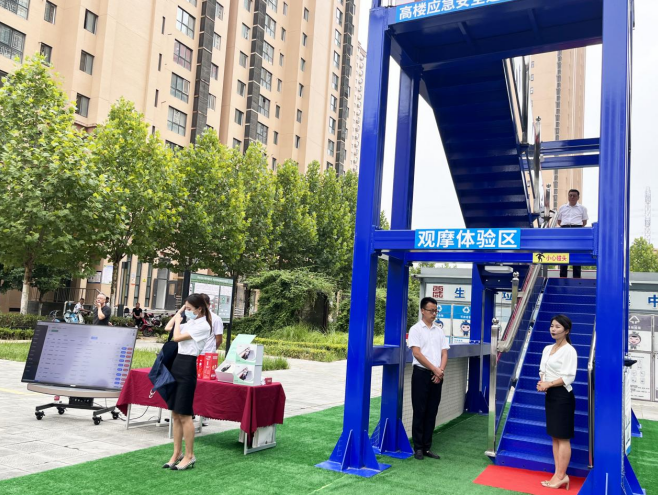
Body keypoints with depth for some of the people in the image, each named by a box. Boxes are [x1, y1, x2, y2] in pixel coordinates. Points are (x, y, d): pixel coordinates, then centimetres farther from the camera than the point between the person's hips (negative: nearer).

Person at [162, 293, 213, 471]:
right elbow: (168, 328, 21)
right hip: (176, 365, 9)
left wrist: (178, 320, -1)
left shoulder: (203, 326, -14)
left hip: (187, 367, -9)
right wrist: (179, 312, 15)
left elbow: (176, 337, -18)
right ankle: (177, 453, 21)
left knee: (185, 416, -3)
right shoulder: (190, 322, 12)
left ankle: (189, 456, 8)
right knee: (175, 415, 12)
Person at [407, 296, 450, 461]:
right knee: (420, 412, 0)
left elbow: (444, 353, 9)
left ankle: (427, 447, 16)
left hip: (437, 376, 5)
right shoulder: (416, 329, -3)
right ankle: (418, 448, 8)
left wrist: (441, 370, -7)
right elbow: (417, 353, -11)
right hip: (422, 374, -5)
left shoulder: (439, 330, 12)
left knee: (432, 412, 8)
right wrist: (435, 369, -11)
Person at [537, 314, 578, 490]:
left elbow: (569, 377, -17)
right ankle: (558, 474, 17)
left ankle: (561, 476, 4)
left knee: (563, 437, -2)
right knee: (555, 436, 11)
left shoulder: (569, 350, -12)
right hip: (550, 395, 9)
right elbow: (543, 370, 16)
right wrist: (542, 382, -4)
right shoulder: (548, 349, 12)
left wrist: (548, 384, -16)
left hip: (562, 396, -8)